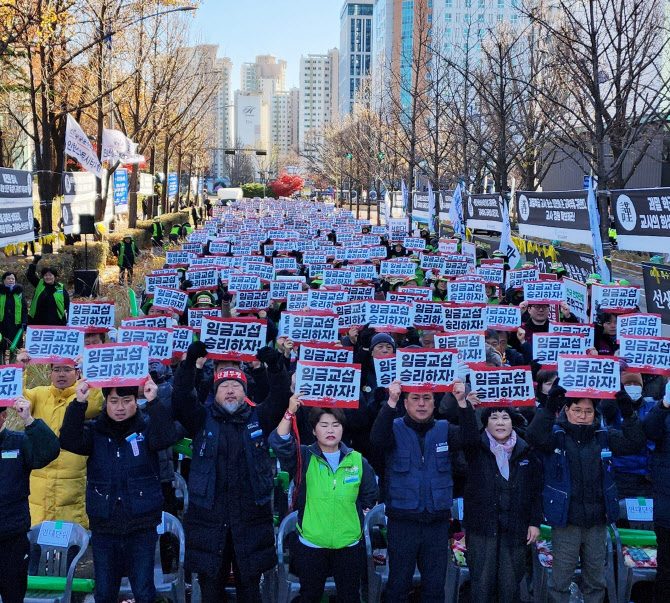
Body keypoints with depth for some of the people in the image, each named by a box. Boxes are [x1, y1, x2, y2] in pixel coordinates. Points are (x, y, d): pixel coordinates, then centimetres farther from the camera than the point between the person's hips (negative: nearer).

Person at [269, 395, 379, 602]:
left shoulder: (358, 461, 0)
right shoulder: (304, 458, -6)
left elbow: (370, 495, 14)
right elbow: (279, 443, -24)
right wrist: (290, 413, -34)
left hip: (349, 545, 1)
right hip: (311, 545, -1)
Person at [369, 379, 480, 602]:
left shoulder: (444, 430, 5)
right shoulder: (395, 428, -2)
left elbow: (470, 437, -12)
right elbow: (377, 439, -23)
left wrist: (463, 402, -27)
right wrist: (391, 402, -35)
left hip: (437, 521, 2)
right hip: (402, 521, -2)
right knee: (398, 585, 7)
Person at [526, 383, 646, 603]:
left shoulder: (604, 436, 5)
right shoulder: (556, 435, -7)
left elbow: (633, 442, -5)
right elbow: (534, 437, -26)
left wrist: (628, 415, -19)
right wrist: (549, 407, -37)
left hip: (597, 521, 4)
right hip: (566, 522, -3)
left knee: (596, 579, 17)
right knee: (560, 578, 6)